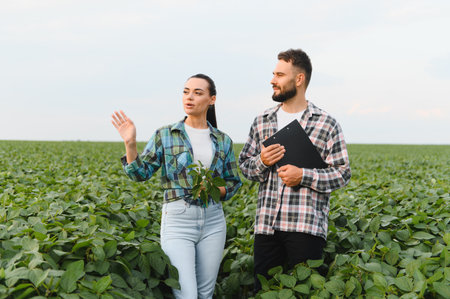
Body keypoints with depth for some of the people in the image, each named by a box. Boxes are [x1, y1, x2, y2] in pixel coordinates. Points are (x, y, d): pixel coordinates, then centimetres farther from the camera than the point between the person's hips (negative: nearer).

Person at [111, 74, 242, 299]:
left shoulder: (223, 140, 9)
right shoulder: (165, 135, 4)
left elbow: (234, 182, 13)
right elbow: (141, 173, 1)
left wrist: (217, 190, -7)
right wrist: (130, 144, -14)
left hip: (213, 221, 3)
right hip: (177, 220, -3)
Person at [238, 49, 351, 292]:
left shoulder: (326, 124, 1)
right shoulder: (262, 121, 13)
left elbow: (342, 174, 0)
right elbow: (244, 164, 17)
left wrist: (303, 175, -14)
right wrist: (261, 162, -5)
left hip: (307, 227, -4)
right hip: (266, 224, 4)